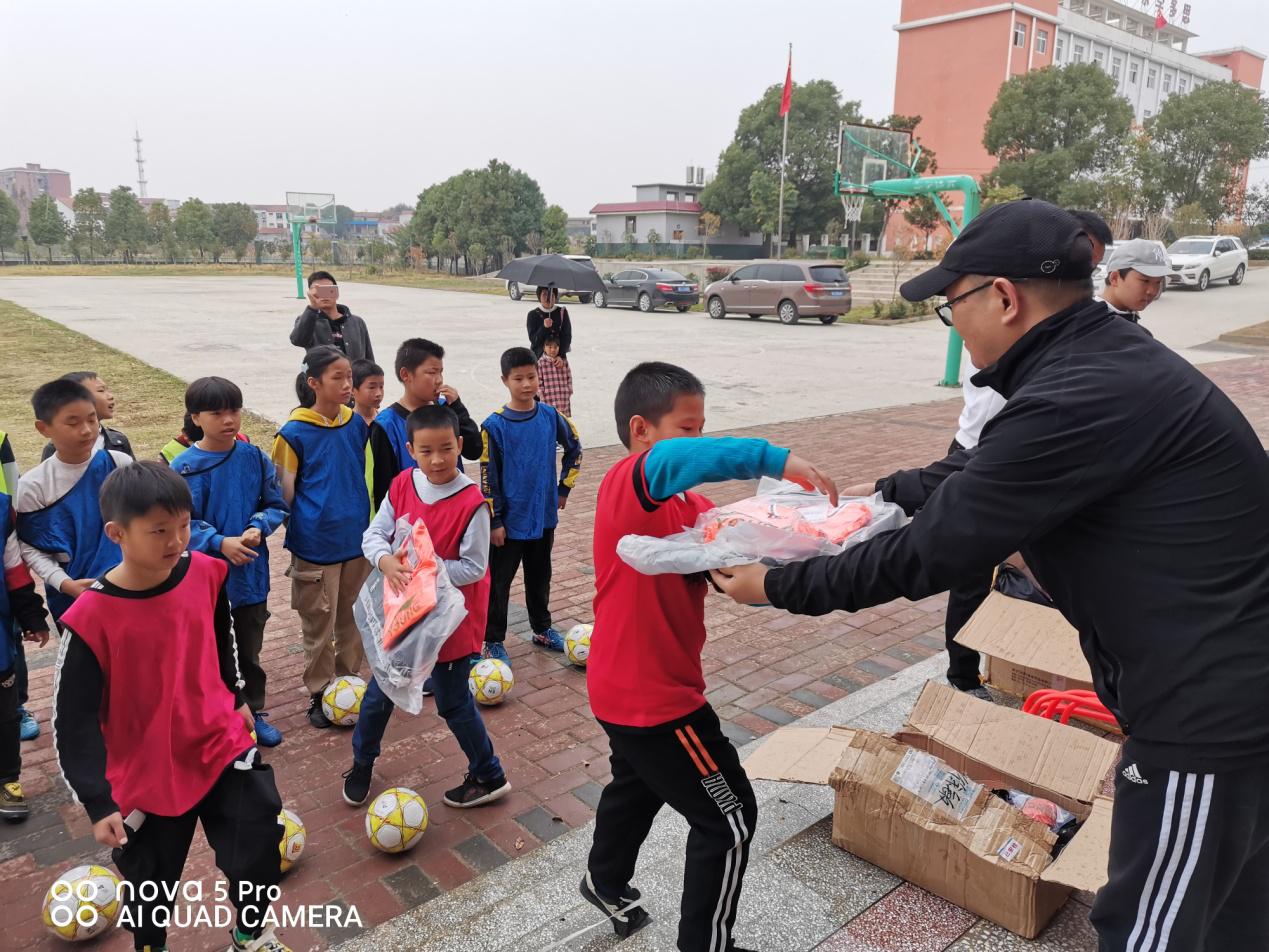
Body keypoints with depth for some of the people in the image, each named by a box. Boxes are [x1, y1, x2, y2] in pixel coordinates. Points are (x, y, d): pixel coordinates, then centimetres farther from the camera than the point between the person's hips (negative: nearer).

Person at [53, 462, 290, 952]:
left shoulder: (206, 573, -10)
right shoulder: (91, 617, -23)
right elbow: (74, 718, -15)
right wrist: (98, 802, -15)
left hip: (223, 746, 3)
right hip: (146, 775, -2)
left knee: (259, 847, 8)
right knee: (150, 887, 18)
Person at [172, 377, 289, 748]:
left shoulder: (255, 458, -4)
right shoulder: (183, 467, -14)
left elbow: (275, 505, 3)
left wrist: (258, 527, -15)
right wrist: (220, 543, -24)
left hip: (250, 572, 3)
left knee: (249, 650, 18)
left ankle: (253, 712, 35)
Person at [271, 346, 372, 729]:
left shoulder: (357, 424, 1)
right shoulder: (295, 433, -13)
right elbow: (284, 492, -5)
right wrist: (301, 532, 1)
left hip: (357, 540, 5)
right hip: (316, 546, -4)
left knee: (353, 618, 17)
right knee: (318, 625, 8)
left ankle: (349, 680, 34)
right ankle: (319, 694, 24)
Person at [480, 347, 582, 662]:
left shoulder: (550, 417, -2)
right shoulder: (494, 425, -13)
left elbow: (574, 450, 15)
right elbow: (487, 476, -10)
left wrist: (563, 489, 10)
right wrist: (494, 521, -11)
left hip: (543, 516, 4)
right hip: (509, 520, -4)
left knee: (540, 576, 19)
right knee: (499, 581, 7)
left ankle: (542, 628, 36)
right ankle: (494, 640, 20)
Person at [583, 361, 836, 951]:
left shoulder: (687, 504, 7)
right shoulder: (628, 484, -22)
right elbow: (675, 459, -45)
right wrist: (775, 459, -48)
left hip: (630, 686, 10)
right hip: (652, 693, -10)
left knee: (638, 784, 33)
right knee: (730, 818, 4)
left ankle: (606, 884, 57)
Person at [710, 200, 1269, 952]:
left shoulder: (1080, 398, -28)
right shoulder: (1105, 359, 5)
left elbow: (931, 553, -23)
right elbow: (982, 478, 14)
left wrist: (779, 587, -11)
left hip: (1208, 712, -9)